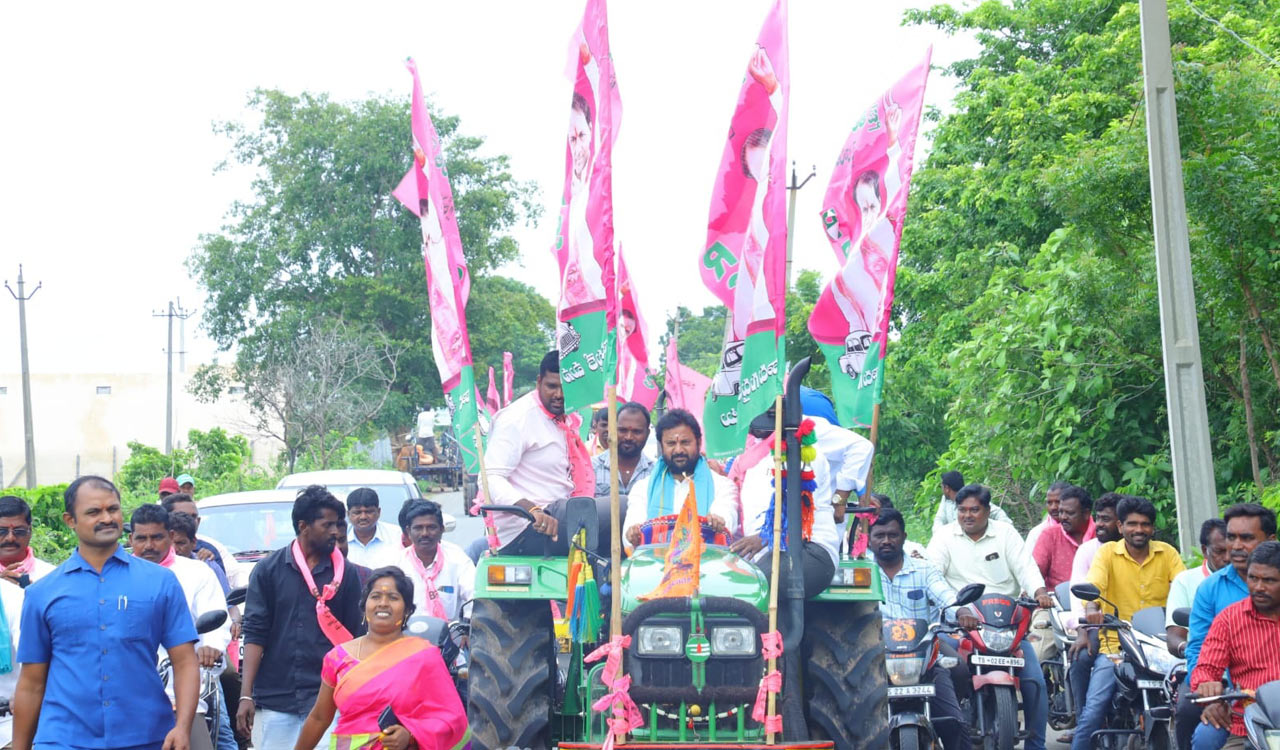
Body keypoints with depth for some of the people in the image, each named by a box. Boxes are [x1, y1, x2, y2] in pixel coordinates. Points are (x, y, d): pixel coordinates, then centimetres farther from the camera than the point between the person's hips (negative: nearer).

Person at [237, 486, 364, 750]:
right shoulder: (269, 569, 4)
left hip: (324, 698, 0)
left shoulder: (345, 573, 7)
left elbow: (353, 637, 10)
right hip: (274, 699, 0)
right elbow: (255, 634, 1)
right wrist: (246, 696, -6)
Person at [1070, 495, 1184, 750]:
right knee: (1093, 709, -14)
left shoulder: (1167, 553, 10)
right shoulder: (1108, 552, 4)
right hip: (1115, 645, -2)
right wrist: (1091, 608, -35)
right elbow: (1093, 584, -13)